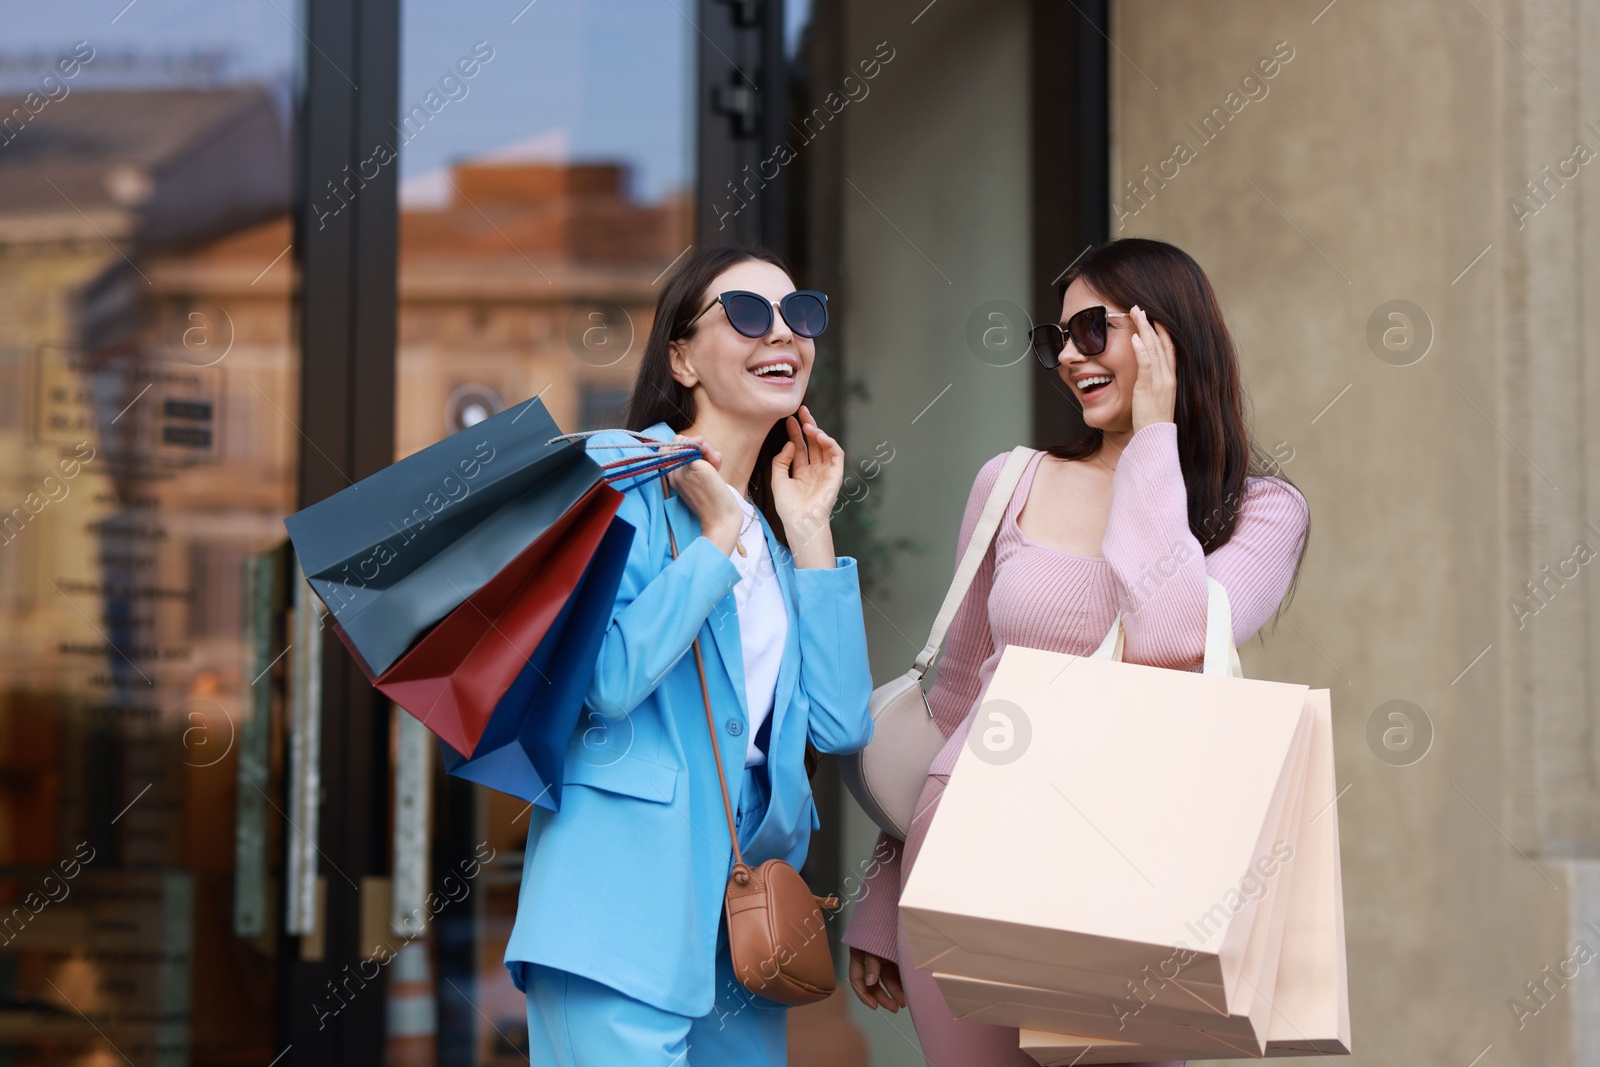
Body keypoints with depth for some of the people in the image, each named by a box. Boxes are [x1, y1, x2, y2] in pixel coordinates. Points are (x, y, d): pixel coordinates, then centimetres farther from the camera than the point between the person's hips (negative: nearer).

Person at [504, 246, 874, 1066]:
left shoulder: (775, 529, 17)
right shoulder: (618, 473, -3)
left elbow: (841, 724, 5)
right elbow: (611, 677, -18)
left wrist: (809, 530, 6)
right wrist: (719, 537, -8)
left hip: (746, 909, 7)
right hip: (624, 900, -7)